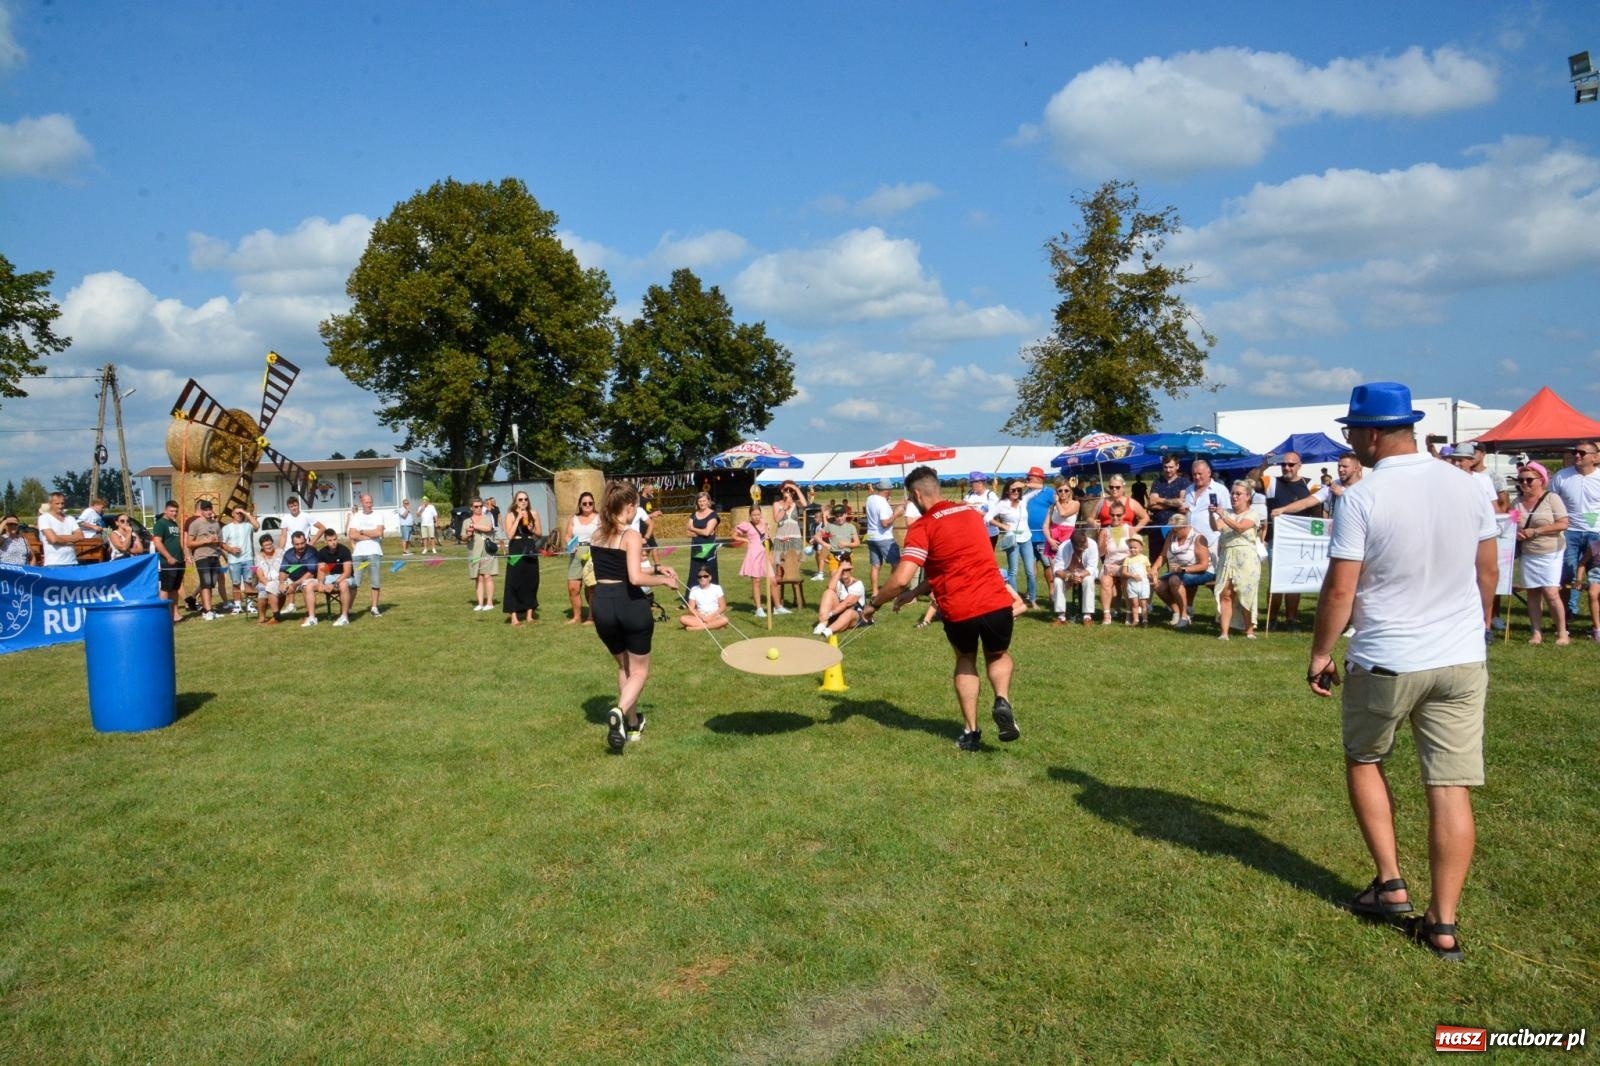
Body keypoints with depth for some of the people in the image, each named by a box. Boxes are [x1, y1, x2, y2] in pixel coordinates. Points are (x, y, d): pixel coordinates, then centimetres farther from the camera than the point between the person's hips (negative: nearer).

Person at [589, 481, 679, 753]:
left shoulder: (597, 534, 9)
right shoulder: (631, 536, -12)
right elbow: (635, 578, -23)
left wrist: (655, 568, 16)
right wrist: (665, 580, -7)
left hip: (602, 605, 6)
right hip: (630, 604, -6)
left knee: (624, 666, 25)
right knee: (639, 670, 10)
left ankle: (632, 724, 30)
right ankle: (619, 712, -17)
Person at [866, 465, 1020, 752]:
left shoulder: (923, 527, -6)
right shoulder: (972, 511, 13)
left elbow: (901, 578, -15)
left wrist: (873, 603, 1)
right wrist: (916, 592, 22)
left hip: (958, 610, -3)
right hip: (997, 603, 3)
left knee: (965, 660, 27)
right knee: (998, 655, 30)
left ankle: (970, 732, 23)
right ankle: (1002, 701, 1)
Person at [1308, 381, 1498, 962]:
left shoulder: (1361, 498, -14)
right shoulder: (1467, 488, 2)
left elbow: (1339, 590, -13)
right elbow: (1489, 571, 12)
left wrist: (1320, 653, -1)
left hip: (1385, 663, -4)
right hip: (1462, 660, 4)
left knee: (1363, 760, 20)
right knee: (1451, 788, 6)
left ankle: (1390, 883, 19)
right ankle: (1442, 923, 10)